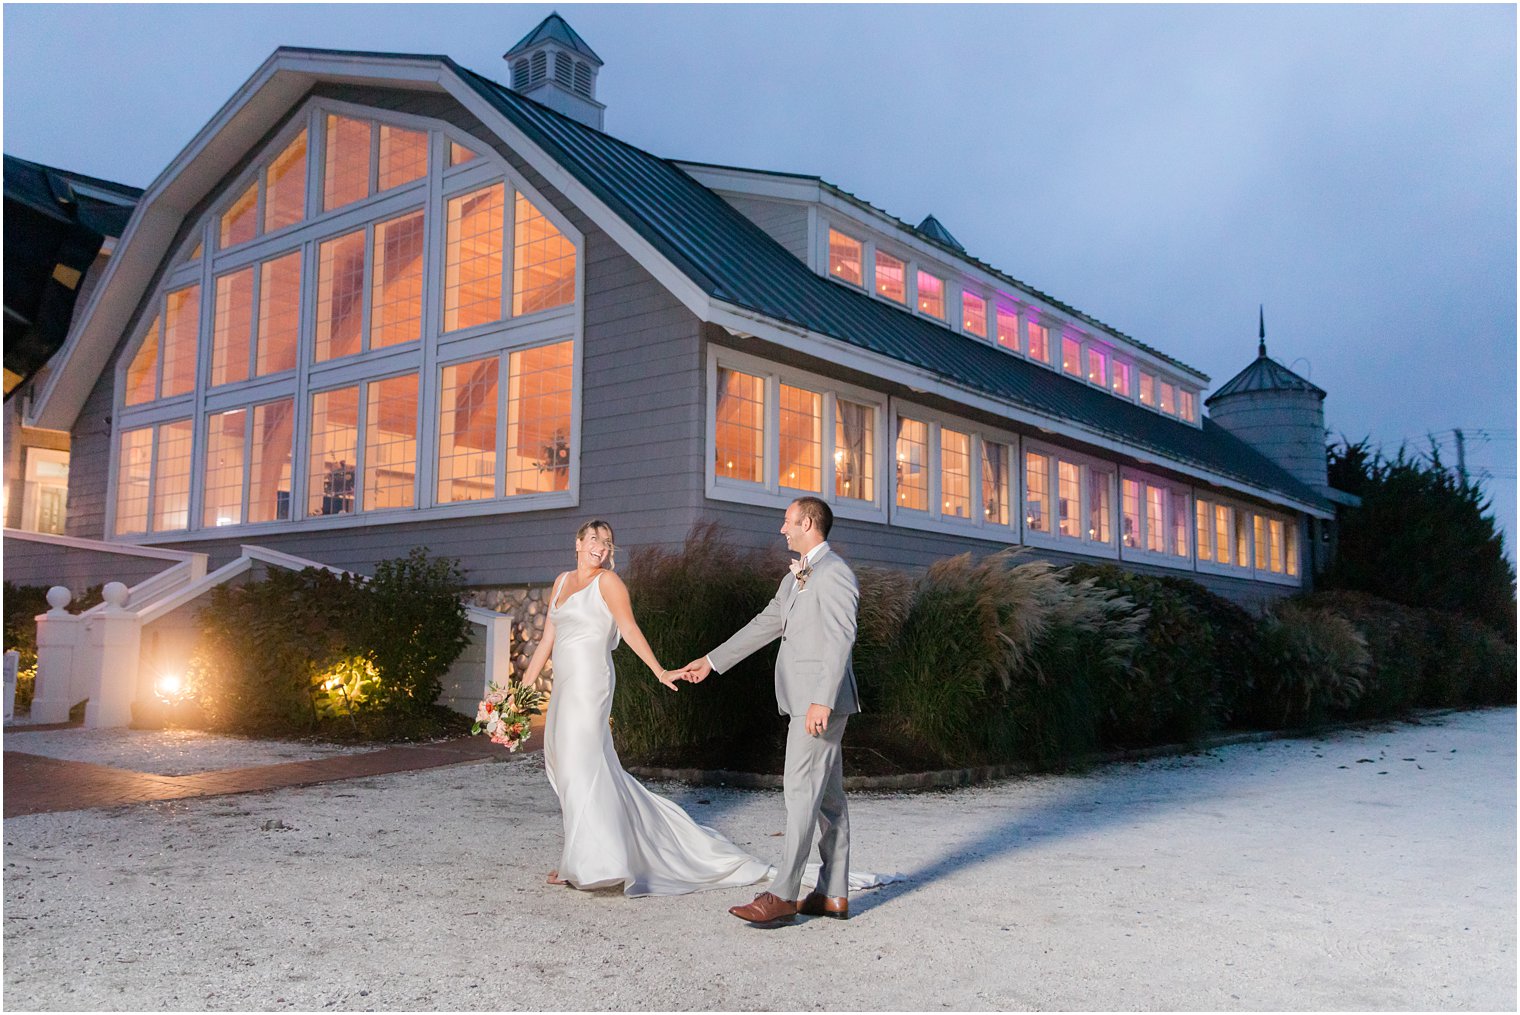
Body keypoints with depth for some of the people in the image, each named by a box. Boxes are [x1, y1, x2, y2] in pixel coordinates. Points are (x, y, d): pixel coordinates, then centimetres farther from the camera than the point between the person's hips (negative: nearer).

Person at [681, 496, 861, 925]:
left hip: (821, 702, -10)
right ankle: (834, 894, 16)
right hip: (802, 701, 10)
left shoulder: (834, 573, -12)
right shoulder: (795, 579, 19)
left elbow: (841, 640, -19)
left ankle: (782, 895, -5)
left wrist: (823, 701, -26)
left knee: (801, 793, -8)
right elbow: (766, 624, 25)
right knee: (827, 796, 11)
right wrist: (712, 661, 27)